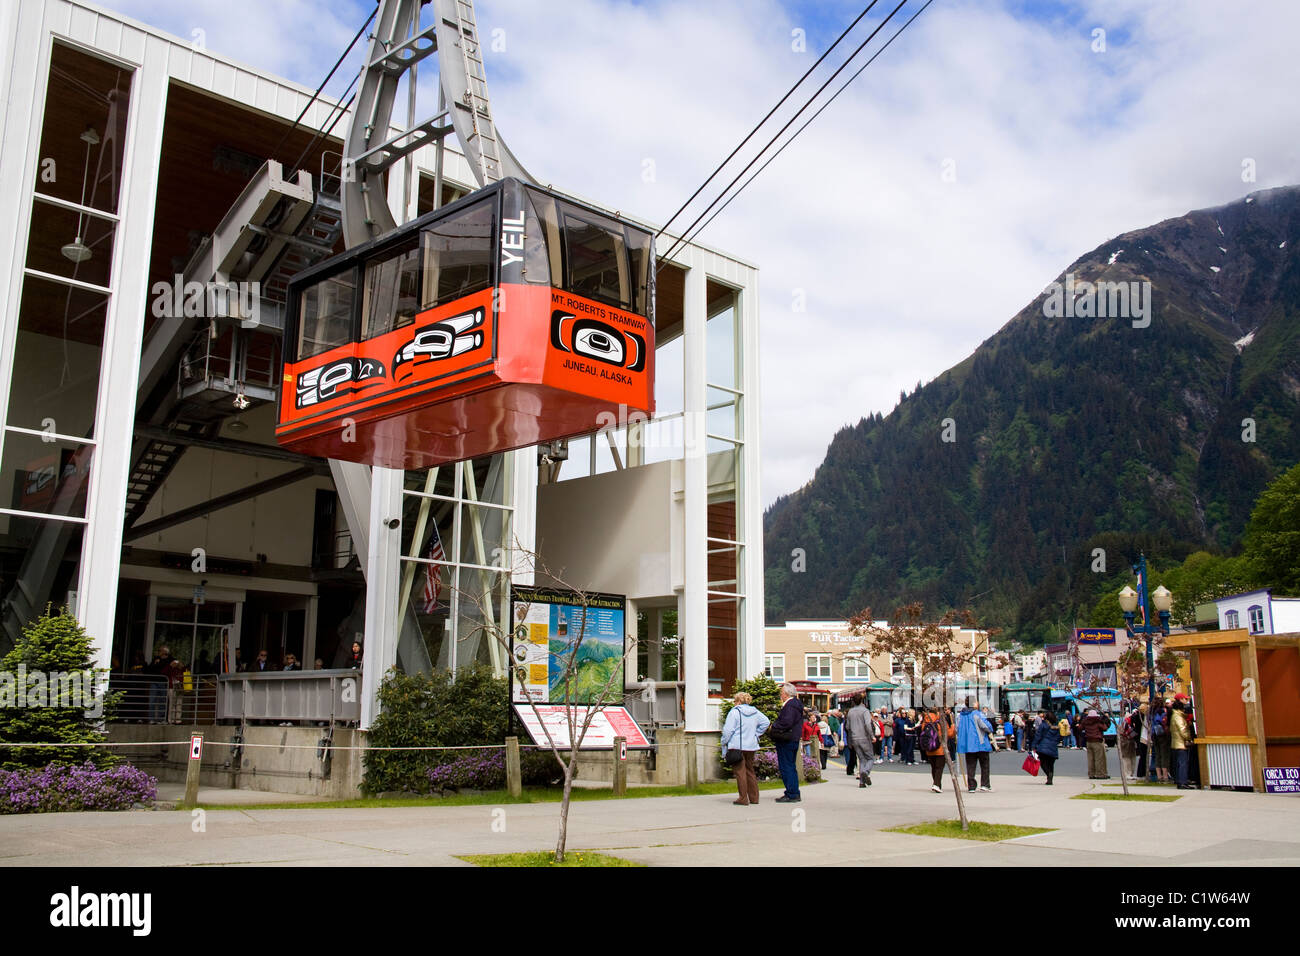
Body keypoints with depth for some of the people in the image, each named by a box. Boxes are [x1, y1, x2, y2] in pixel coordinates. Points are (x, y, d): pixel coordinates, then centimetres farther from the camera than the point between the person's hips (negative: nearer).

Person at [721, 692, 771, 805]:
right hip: (751, 746, 6)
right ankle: (754, 798, 18)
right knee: (750, 770, 16)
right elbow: (766, 722, 12)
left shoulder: (735, 712, -9)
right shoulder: (755, 712, 9)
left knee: (740, 771, -2)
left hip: (737, 746, -6)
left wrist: (724, 743, 0)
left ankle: (743, 799, -4)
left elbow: (728, 730, -12)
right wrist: (756, 734, 14)